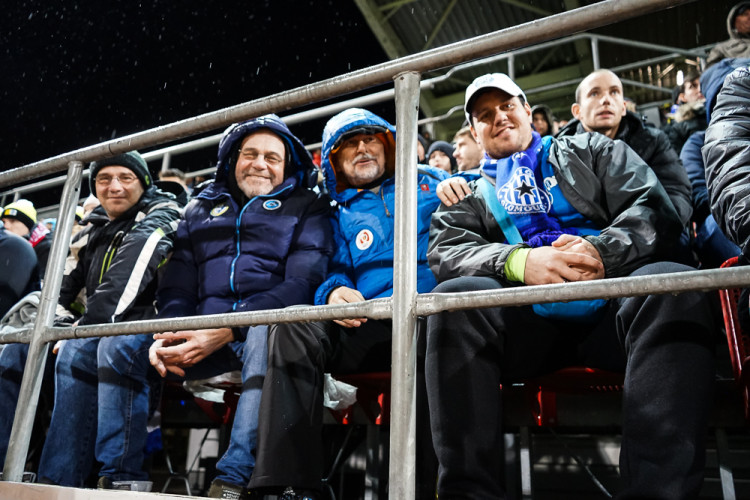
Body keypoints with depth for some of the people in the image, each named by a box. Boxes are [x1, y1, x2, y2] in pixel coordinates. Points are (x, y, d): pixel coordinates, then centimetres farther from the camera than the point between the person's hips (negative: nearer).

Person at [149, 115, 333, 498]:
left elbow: (303, 283, -6)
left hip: (270, 326, -3)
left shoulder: (306, 208, 11)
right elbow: (177, 284, 15)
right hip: (200, 336, 4)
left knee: (266, 330, -38)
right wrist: (167, 333, -11)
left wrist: (229, 329, -19)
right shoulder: (201, 209, 24)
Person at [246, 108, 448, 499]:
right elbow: (336, 273, 15)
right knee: (293, 326, -22)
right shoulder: (340, 217, 27)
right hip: (371, 327, 3)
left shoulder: (429, 181, 25)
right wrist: (334, 294, -9)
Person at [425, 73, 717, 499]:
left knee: (670, 283, -31)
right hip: (529, 321, 0)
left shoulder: (589, 151, 25)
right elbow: (444, 253, 4)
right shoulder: (470, 195, 24)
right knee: (453, 297, -29)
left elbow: (655, 209, 10)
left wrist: (601, 251, -13)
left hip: (613, 306, 0)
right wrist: (518, 260, -17)